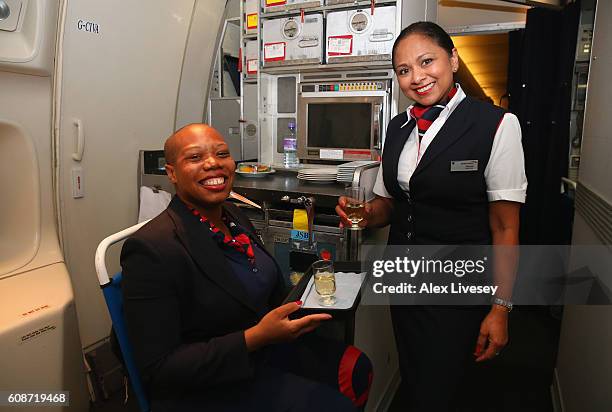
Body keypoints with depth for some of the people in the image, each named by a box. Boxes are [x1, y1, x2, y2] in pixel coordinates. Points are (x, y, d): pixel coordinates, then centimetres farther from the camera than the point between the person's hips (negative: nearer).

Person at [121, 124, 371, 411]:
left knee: (356, 369, 5)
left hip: (262, 345, 7)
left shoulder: (233, 215, -1)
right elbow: (158, 368, -23)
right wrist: (256, 337, -30)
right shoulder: (151, 249, -25)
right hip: (204, 388, -7)